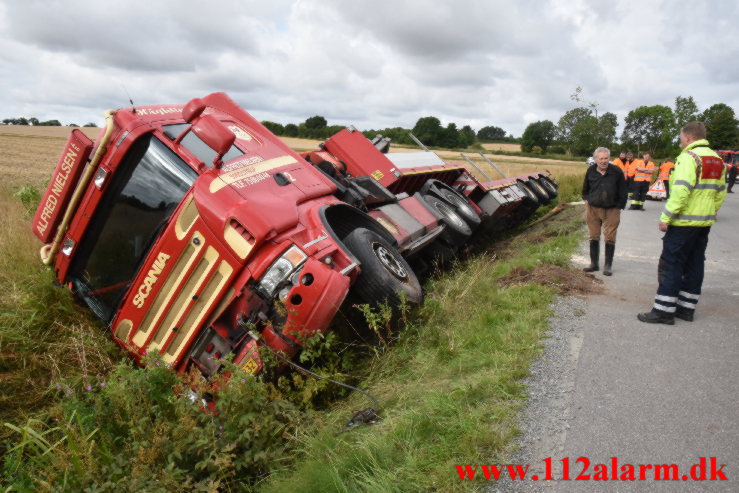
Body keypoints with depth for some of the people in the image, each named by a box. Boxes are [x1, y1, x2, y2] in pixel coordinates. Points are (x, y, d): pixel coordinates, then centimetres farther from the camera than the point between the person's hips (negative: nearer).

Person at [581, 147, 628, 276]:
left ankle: (608, 265, 11)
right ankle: (594, 264, 20)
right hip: (593, 209, 3)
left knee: (610, 239, 1)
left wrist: (619, 207, -5)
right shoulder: (591, 171, 0)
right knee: (593, 237, 9)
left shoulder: (616, 172, -9)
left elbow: (622, 191, -2)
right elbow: (585, 189, 17)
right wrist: (586, 200, 6)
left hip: (611, 210, -3)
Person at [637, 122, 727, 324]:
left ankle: (663, 311, -3)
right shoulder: (717, 160, 14)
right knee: (694, 265, 13)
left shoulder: (689, 157, -13)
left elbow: (681, 192, -23)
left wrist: (666, 217, -19)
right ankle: (686, 308, 20)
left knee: (671, 265, -4)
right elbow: (720, 193, 17)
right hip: (704, 223, 9)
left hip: (684, 223, -8)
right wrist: (709, 213, 22)